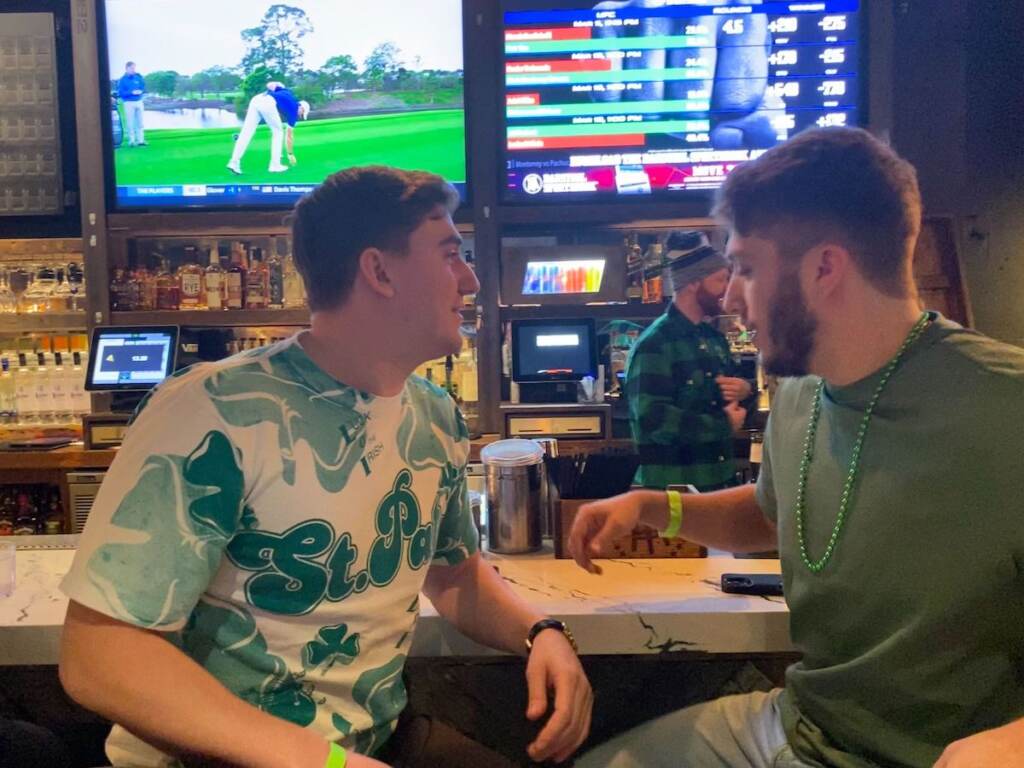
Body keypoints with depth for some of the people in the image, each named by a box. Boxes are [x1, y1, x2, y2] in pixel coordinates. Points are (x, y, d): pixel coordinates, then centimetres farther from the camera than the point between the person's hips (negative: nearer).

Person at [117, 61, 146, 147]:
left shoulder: (138, 77, 5)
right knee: (130, 123, -1)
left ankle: (140, 140, 11)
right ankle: (131, 141, 4)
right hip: (129, 103, -3)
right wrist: (131, 93, -19)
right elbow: (121, 93, -9)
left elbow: (144, 87, 11)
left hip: (139, 102, 4)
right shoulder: (123, 80, -5)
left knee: (140, 122, 5)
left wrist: (141, 91, -11)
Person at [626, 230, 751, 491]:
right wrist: (724, 424, -18)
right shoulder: (654, 343, -17)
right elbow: (652, 419, -28)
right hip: (673, 486, -8)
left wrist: (744, 389, -2)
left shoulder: (713, 337, 10)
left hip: (720, 479, 8)